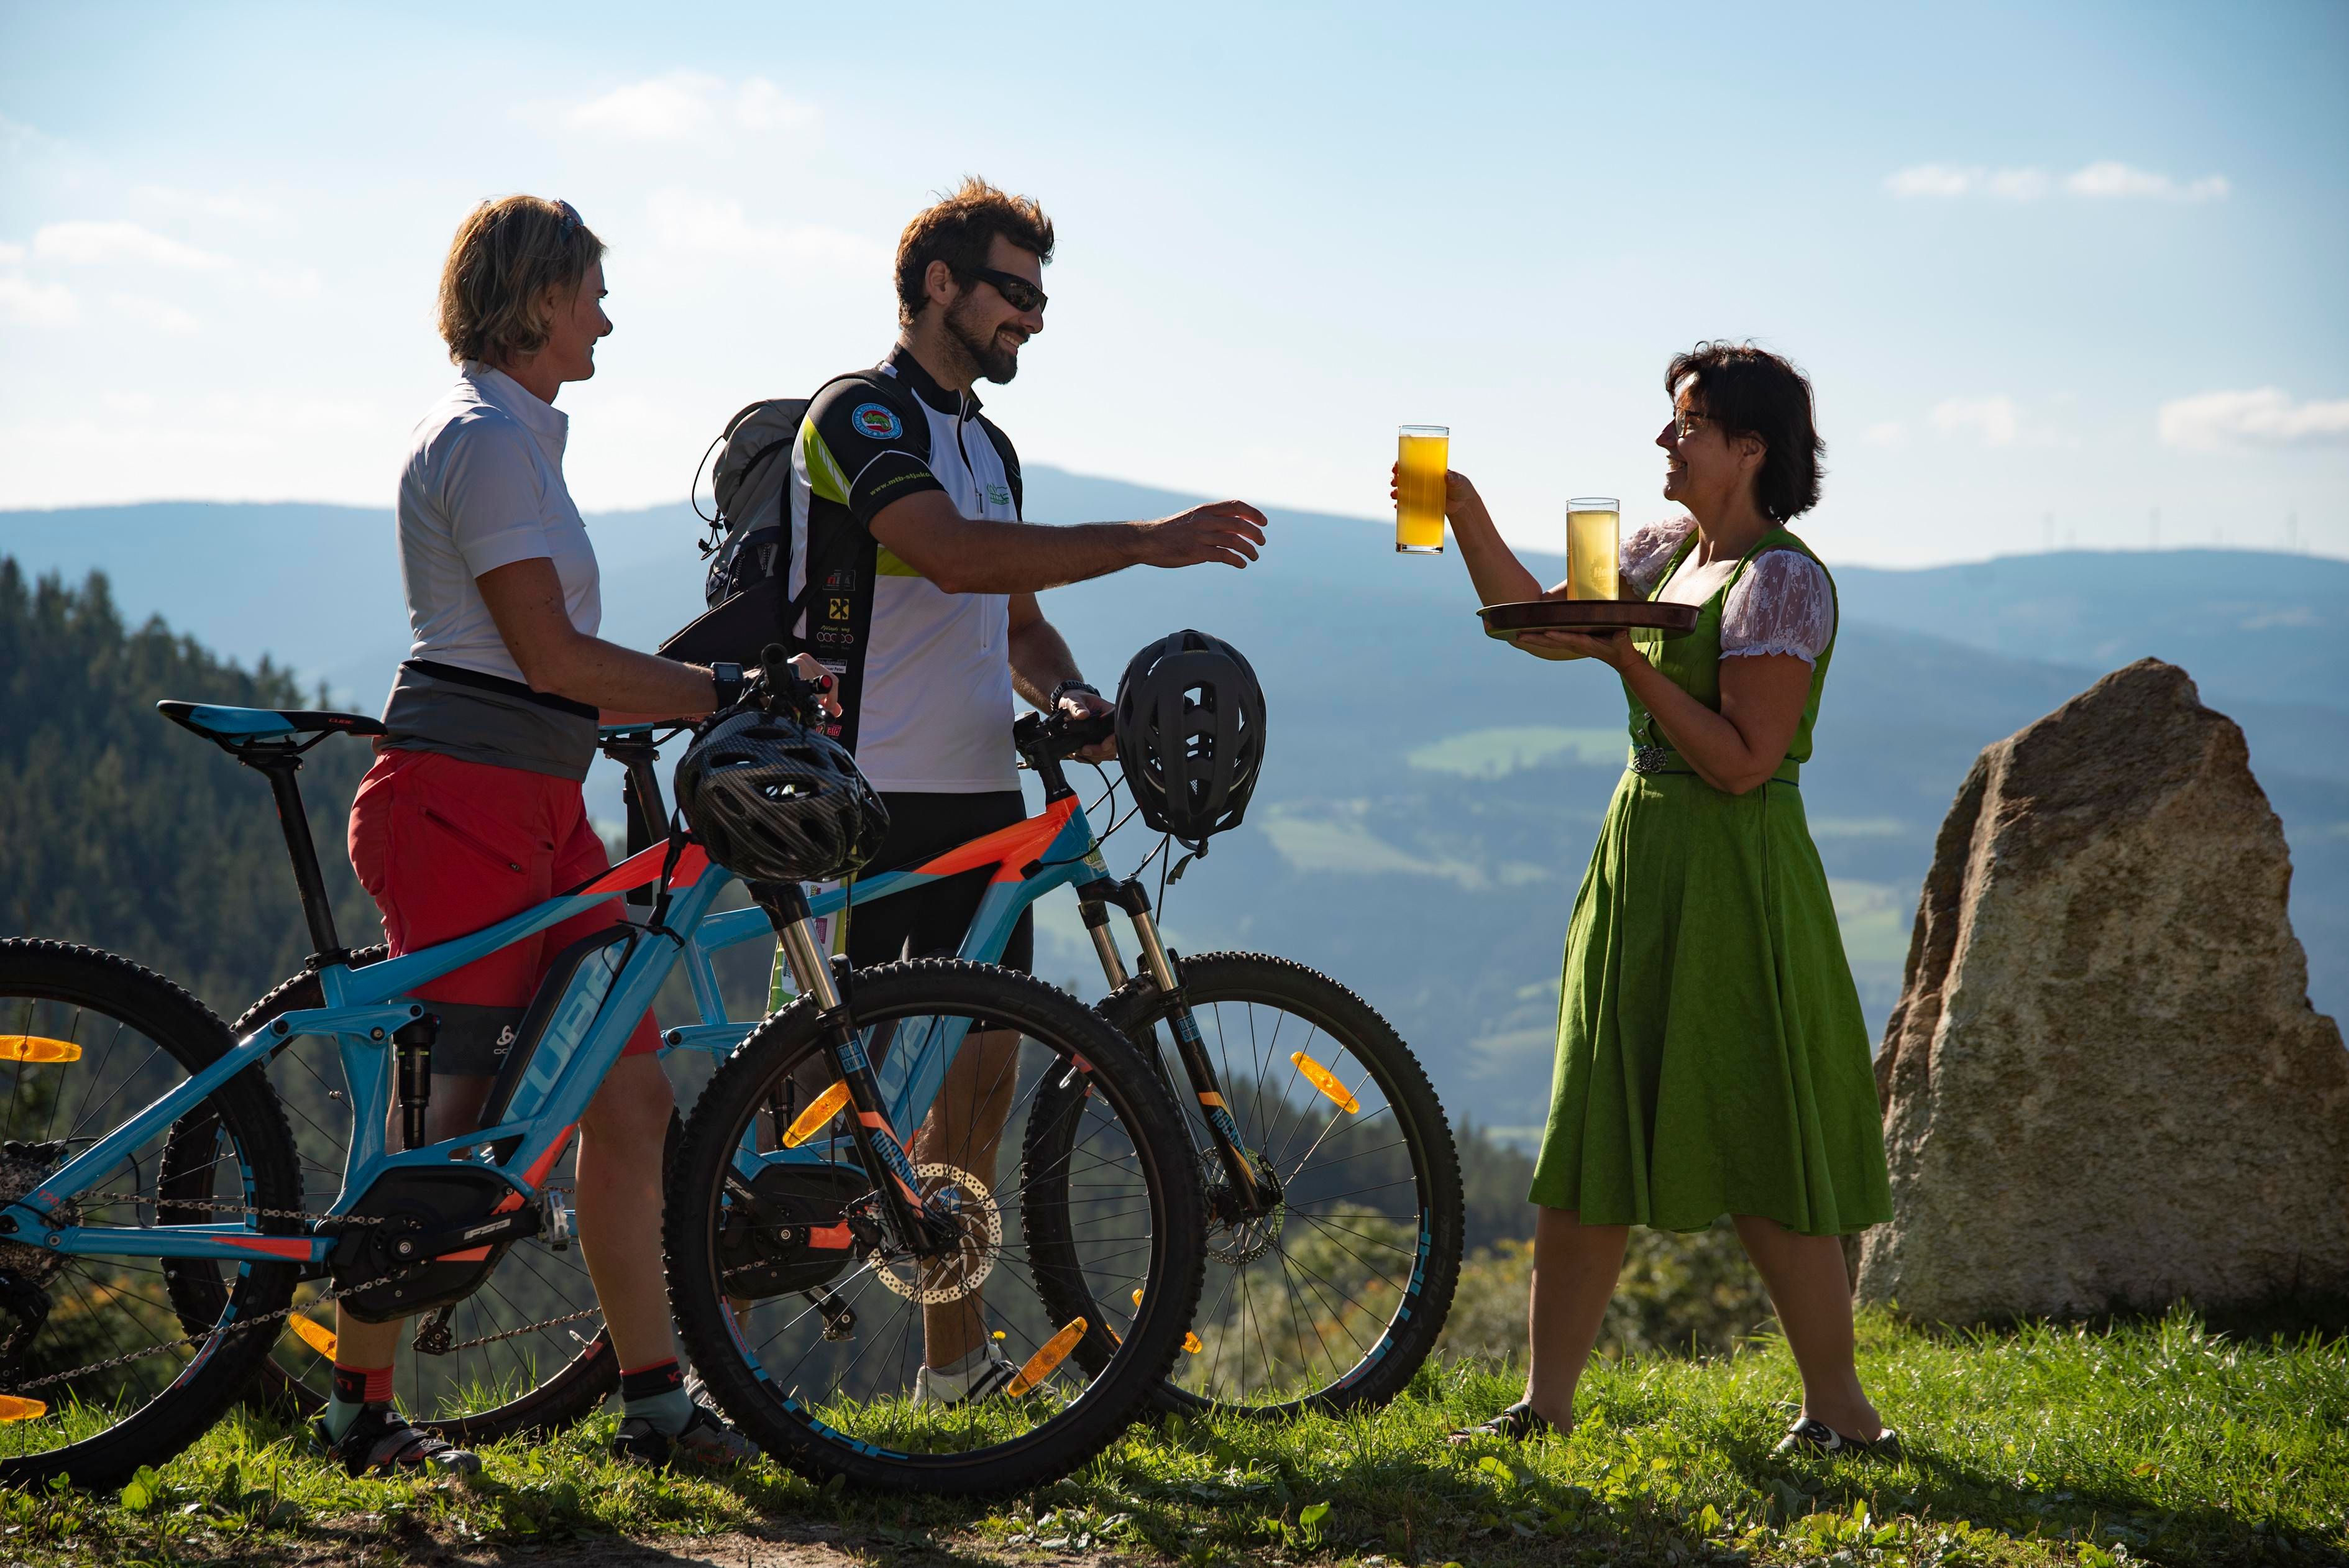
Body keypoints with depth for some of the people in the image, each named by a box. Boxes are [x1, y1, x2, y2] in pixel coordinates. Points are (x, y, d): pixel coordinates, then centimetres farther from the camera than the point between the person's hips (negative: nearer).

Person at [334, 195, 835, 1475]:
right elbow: (552, 657, -18)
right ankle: (360, 1409, 6)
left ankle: (654, 1403, 9)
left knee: (630, 1095, 5)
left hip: (538, 812, 10)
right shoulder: (484, 438, -12)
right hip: (459, 801, -10)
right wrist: (725, 693, -13)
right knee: (445, 1122, -5)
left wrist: (714, 698, 16)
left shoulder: (515, 434, 19)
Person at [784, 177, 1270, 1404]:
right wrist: (1147, 542, -26)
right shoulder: (860, 415, -8)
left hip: (980, 799, 8)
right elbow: (955, 556, -24)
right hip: (868, 801, -8)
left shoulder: (987, 446, 20)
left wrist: (1070, 694, 1)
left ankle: (956, 1357, 15)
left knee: (977, 1073, 7)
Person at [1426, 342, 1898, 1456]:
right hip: (1641, 859, 9)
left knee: (1760, 1155, -5)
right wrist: (1463, 513, 6)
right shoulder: (1667, 551, 12)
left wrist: (1628, 661, -20)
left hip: (1731, 880, -9)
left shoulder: (1783, 581, -14)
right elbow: (1538, 623, 17)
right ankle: (1545, 1405, 15)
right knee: (1590, 1141, 9)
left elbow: (1744, 761, -19)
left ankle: (1843, 1416, 5)